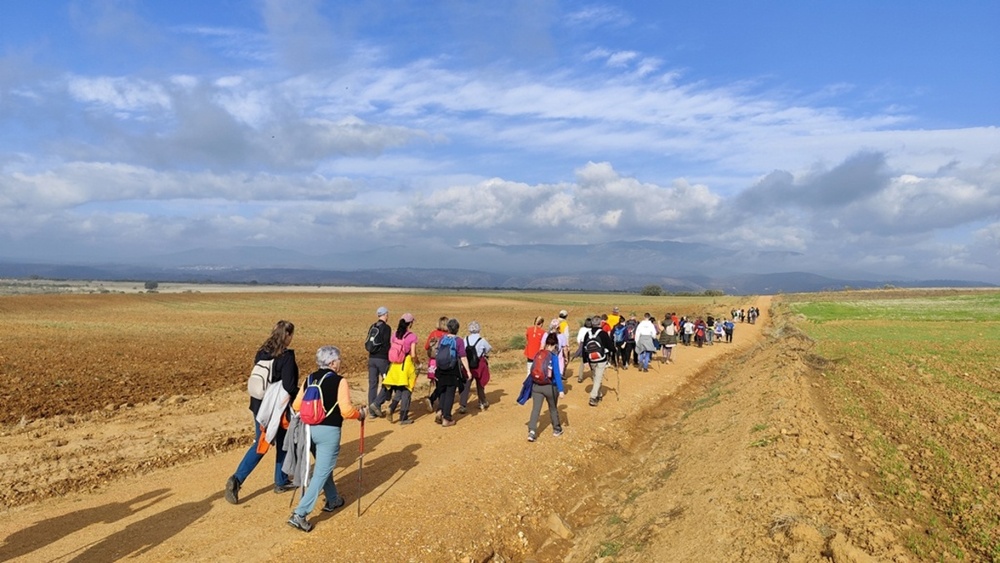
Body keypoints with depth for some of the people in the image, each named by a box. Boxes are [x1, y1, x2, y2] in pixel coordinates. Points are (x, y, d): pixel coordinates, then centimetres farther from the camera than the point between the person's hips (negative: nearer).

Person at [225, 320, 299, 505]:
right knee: (283, 445, 15)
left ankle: (236, 479, 0)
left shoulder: (262, 353, 1)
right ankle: (281, 482, 27)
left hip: (260, 405, 6)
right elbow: (289, 386, -22)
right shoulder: (287, 356, -19)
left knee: (259, 445, 15)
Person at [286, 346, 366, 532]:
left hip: (310, 429, 7)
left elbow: (297, 406, 7)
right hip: (329, 431, -7)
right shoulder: (339, 381, -12)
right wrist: (360, 414, 2)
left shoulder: (309, 379, 6)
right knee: (321, 473, 0)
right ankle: (299, 514, -5)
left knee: (324, 466, 26)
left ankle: (332, 500, 42)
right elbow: (346, 411, -18)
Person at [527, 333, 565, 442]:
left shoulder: (537, 354, 2)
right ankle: (557, 430, 33)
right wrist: (561, 390, -17)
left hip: (536, 386, 3)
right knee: (553, 408, 17)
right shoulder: (553, 356, -13)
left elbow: (532, 370, 10)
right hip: (550, 387, -3)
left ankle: (531, 431, -13)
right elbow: (556, 374, -18)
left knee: (535, 409, 2)